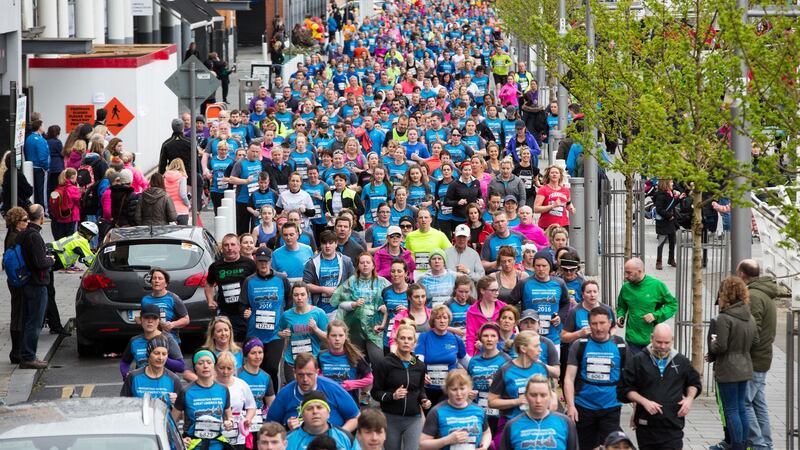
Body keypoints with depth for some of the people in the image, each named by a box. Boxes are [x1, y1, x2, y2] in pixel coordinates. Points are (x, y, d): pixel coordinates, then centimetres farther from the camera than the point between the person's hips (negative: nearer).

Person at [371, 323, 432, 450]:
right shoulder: (385, 364, -6)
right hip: (391, 418, -2)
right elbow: (375, 392, -6)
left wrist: (424, 400, 1)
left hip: (413, 419, 2)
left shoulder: (419, 366, 7)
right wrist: (392, 396, -23)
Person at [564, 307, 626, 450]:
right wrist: (570, 405, -12)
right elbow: (569, 378, -1)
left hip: (610, 409, -1)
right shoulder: (579, 345, 1)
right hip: (583, 408, 1)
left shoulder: (619, 346, 2)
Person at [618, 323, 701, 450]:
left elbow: (694, 383, 24)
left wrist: (689, 398, 4)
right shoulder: (639, 361, -1)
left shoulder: (682, 362, 7)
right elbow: (624, 389, -1)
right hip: (646, 428, 0)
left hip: (673, 428, 0)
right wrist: (644, 401, -13)